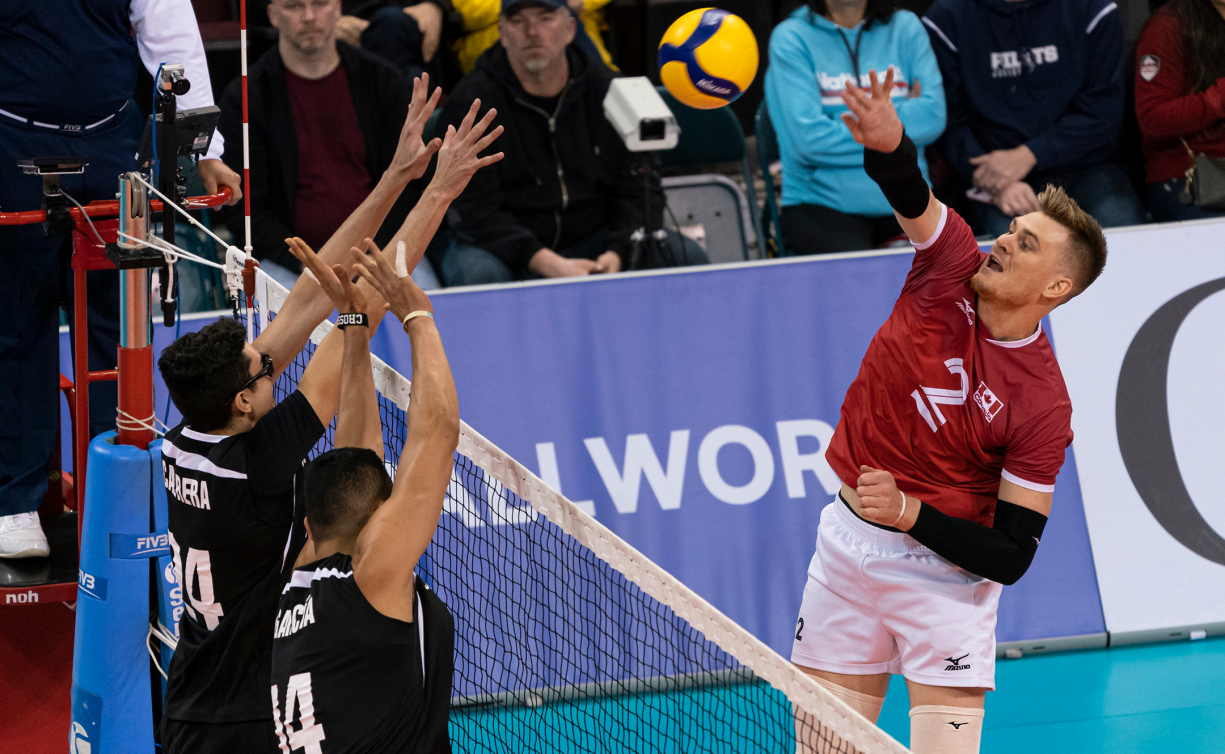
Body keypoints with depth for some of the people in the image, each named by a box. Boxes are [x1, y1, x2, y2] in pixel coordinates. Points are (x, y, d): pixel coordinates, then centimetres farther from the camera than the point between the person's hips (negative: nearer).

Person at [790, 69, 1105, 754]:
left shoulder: (1043, 407, -18)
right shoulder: (952, 265, -7)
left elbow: (1011, 557, -18)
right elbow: (909, 190, -26)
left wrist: (912, 514, -27)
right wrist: (888, 143, -49)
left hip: (944, 564, -4)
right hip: (847, 543, 4)